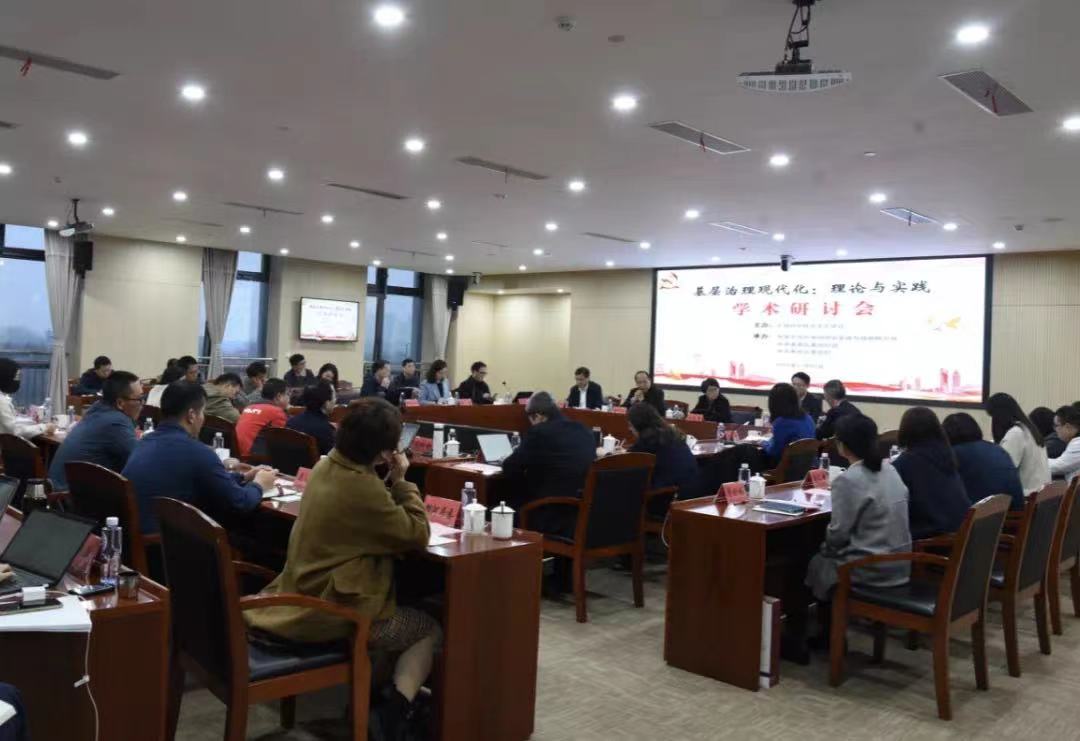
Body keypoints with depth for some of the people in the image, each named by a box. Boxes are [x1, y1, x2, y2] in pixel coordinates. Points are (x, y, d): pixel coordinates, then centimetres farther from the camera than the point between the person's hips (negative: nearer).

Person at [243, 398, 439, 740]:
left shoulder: (326, 467, 4)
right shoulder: (362, 487, -24)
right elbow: (418, 535, -15)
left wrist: (392, 483, 4)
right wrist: (401, 480, -8)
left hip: (300, 601, 9)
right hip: (331, 615, -9)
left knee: (410, 614, 27)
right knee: (430, 629, 11)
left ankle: (380, 702, 22)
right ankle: (393, 711, -5)